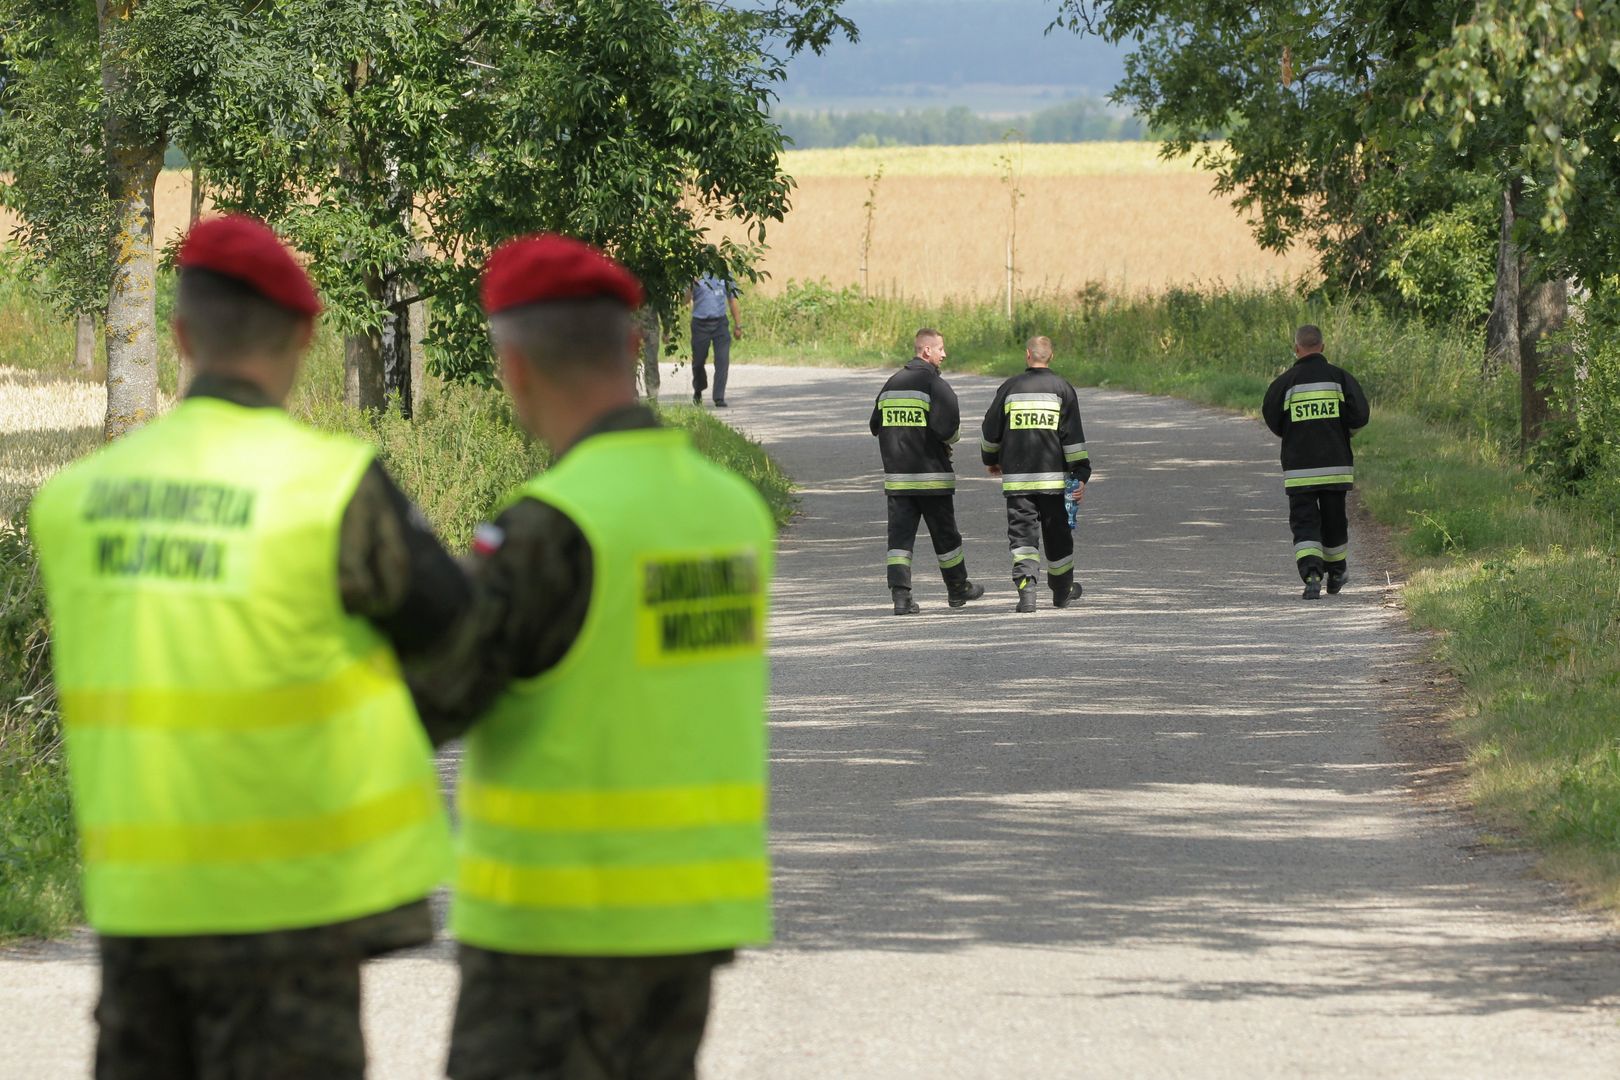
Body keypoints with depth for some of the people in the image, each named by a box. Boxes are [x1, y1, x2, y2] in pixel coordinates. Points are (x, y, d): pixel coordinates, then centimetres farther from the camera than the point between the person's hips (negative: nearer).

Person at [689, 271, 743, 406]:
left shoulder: (725, 275, 7)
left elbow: (732, 301, 15)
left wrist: (738, 325, 14)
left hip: (720, 324, 2)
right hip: (700, 323, -2)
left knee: (723, 360, -11)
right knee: (698, 361, 10)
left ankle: (719, 397, -8)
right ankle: (698, 391, 36)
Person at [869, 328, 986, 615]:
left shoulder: (891, 384, 9)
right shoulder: (935, 385, -12)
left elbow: (876, 426, 14)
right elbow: (947, 427, -21)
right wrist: (951, 438, 1)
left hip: (896, 474, 5)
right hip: (931, 473, -5)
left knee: (900, 535, 1)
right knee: (944, 534, 11)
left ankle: (900, 594, -12)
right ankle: (957, 589, 25)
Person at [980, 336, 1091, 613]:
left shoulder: (1010, 388, 3)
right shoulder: (1062, 389, -1)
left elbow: (991, 431, 11)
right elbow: (1073, 435, -6)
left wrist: (991, 460, 29)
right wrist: (1081, 474, -4)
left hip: (1016, 476, 0)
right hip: (1052, 476, 0)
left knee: (1022, 533, -1)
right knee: (1057, 534, 13)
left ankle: (1026, 586, -21)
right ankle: (1062, 592, 27)